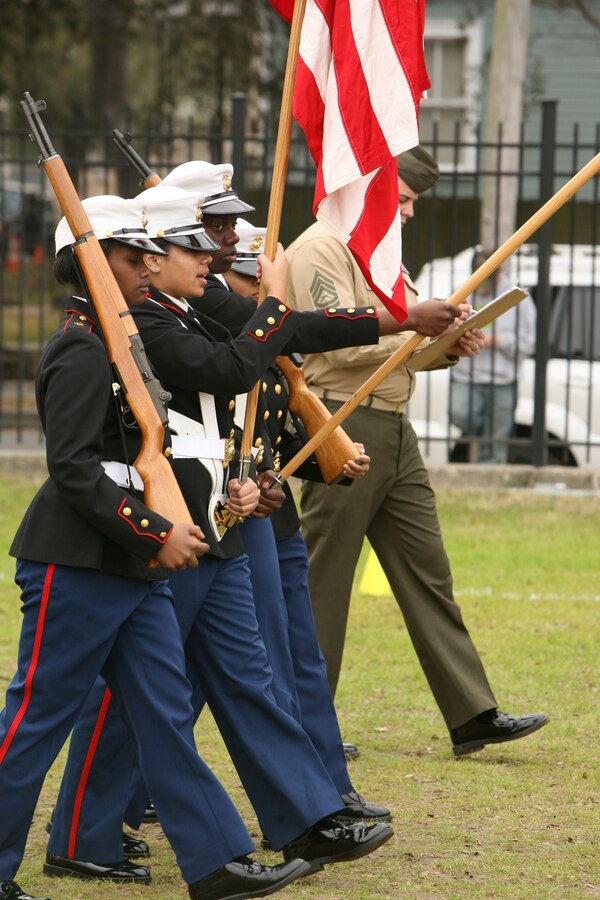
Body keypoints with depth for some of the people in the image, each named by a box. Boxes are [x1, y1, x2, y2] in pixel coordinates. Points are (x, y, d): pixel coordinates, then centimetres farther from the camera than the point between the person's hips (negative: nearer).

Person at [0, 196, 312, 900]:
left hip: (133, 571, 10)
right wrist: (157, 532, -21)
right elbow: (73, 467, -21)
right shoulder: (81, 353, -14)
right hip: (76, 569, -10)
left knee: (166, 716, 7)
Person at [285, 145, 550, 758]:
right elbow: (340, 340, -20)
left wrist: (448, 347, 2)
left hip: (391, 428, 9)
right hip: (343, 424, -9)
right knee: (322, 581, -2)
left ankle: (473, 715, 4)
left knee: (427, 572, 5)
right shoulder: (320, 248, -8)